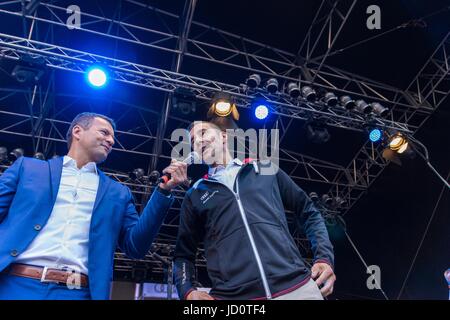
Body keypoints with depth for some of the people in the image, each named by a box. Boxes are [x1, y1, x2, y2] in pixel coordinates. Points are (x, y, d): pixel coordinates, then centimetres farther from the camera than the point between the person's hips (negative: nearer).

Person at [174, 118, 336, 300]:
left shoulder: (267, 170, 16)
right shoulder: (195, 195, 15)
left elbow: (308, 213, 19)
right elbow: (184, 254, 15)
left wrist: (324, 258, 4)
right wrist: (188, 292, -4)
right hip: (230, 295, 0)